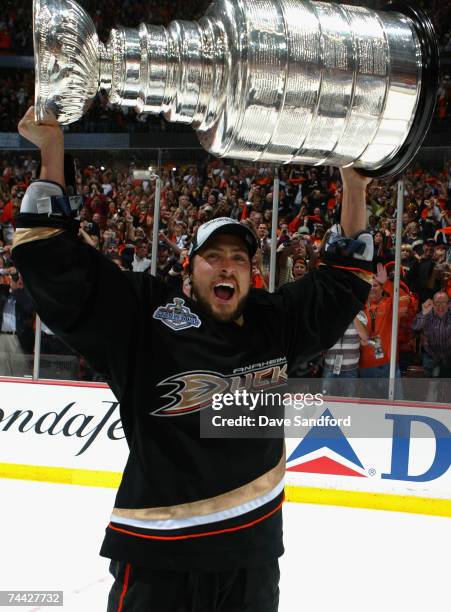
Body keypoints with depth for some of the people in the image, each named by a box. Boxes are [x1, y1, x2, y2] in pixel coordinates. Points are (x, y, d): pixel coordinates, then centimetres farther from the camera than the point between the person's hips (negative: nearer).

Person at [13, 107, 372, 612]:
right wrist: (52, 151, -18)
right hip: (157, 556, -4)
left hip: (253, 552, 5)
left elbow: (342, 283, 15)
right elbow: (58, 267, -14)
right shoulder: (143, 316, -9)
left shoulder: (275, 321, 5)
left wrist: (354, 188, 6)